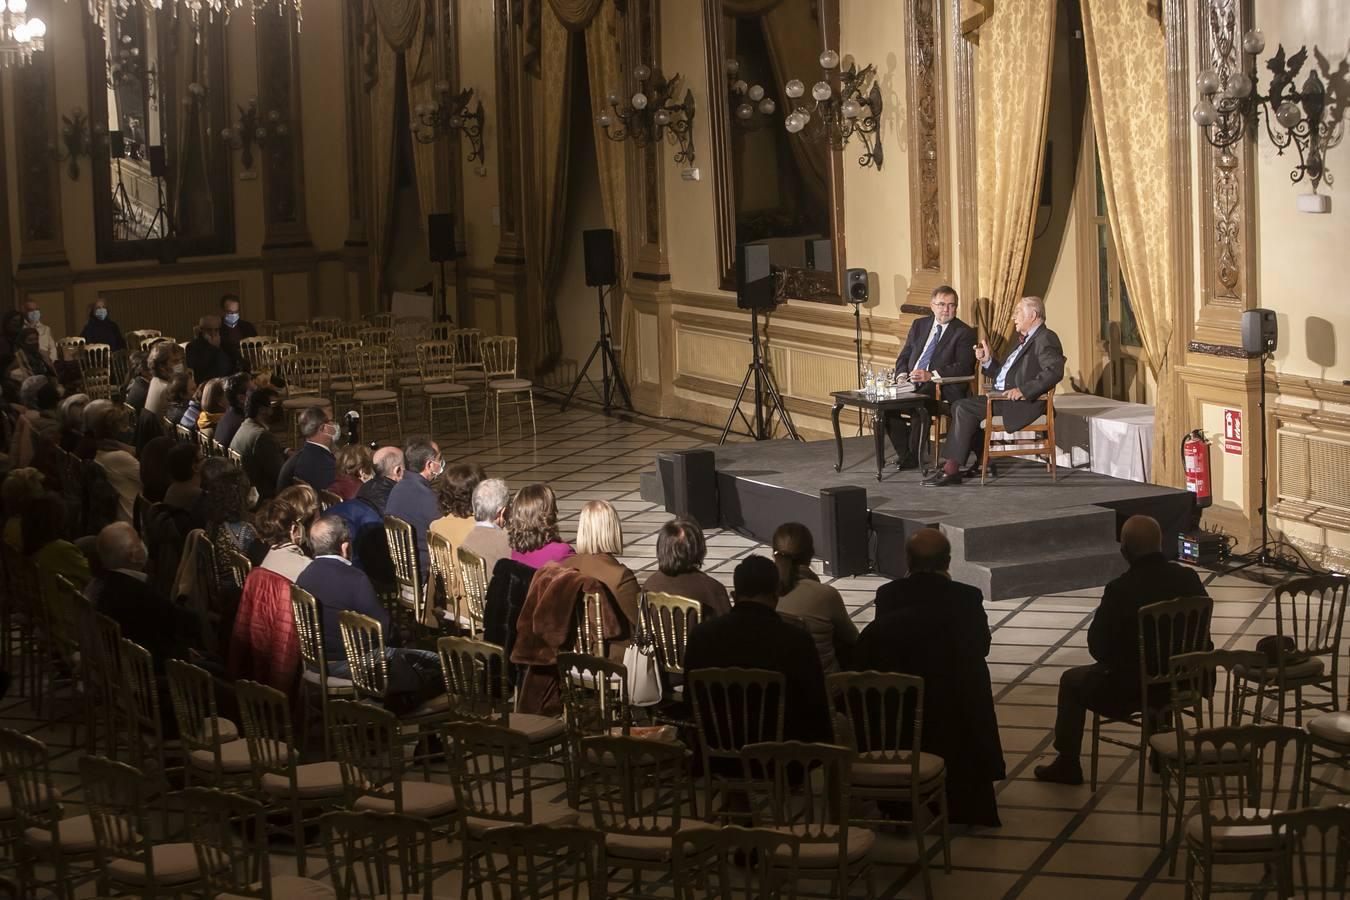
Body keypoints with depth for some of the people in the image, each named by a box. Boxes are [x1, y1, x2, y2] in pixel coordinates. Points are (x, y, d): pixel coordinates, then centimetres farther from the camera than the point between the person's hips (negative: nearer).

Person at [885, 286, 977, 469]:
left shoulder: (964, 333, 1)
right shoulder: (919, 325, 19)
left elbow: (963, 368, -11)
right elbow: (903, 357, 20)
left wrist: (931, 375, -23)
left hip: (941, 388, -5)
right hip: (911, 383, 5)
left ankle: (913, 457, -19)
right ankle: (903, 453, -9)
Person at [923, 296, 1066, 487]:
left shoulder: (1046, 339, -9)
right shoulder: (1026, 340, 24)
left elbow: (1054, 371, -24)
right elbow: (1004, 372, 27)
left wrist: (1023, 390, -28)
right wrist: (987, 361, 9)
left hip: (1023, 402, -10)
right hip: (1003, 397, 10)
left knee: (964, 408, -18)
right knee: (961, 406, 2)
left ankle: (951, 469, -15)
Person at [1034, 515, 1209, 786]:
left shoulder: (1120, 590, -23)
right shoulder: (1189, 579, -8)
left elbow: (1098, 647, -12)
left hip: (1129, 692, -5)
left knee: (1071, 680, 21)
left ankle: (1067, 764, 29)